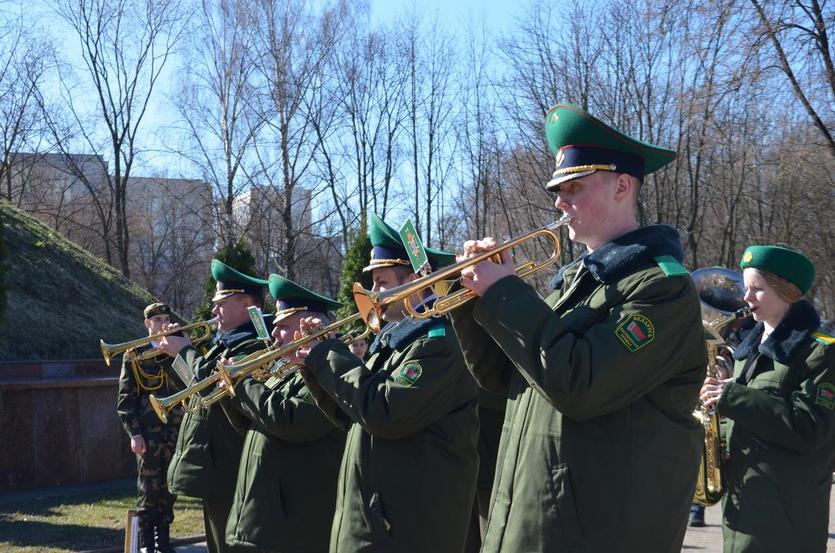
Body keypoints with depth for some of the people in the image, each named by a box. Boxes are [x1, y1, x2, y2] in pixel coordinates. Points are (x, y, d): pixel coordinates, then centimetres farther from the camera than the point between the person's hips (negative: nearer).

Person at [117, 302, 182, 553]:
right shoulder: (134, 355, 2)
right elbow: (126, 398, -3)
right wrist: (134, 433, -9)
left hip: (176, 431, 3)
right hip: (148, 433, -3)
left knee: (169, 488, 8)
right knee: (149, 488, 1)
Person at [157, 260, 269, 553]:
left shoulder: (254, 345, -16)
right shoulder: (223, 342, 16)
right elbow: (194, 386, 23)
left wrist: (185, 350, -10)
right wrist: (175, 353, 10)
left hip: (225, 468, -10)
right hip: (213, 465, 10)